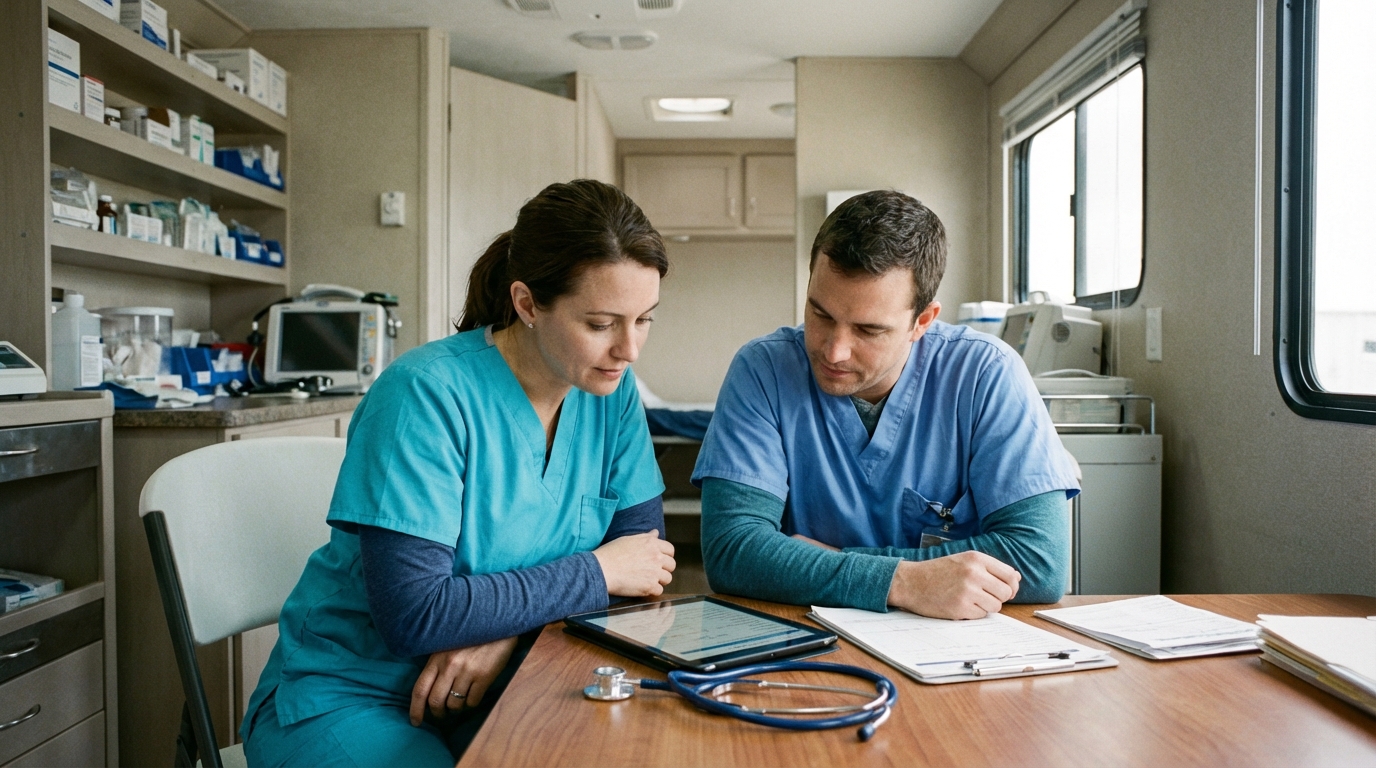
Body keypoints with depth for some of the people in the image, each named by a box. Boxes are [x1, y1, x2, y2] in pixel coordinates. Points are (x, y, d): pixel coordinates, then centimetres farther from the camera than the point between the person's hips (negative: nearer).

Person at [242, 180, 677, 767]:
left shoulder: (612, 391, -3)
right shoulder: (427, 394, -21)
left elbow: (643, 549, -2)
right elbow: (413, 614, -24)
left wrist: (510, 626, -18)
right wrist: (597, 572, -17)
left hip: (490, 694, 5)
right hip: (349, 696, -4)